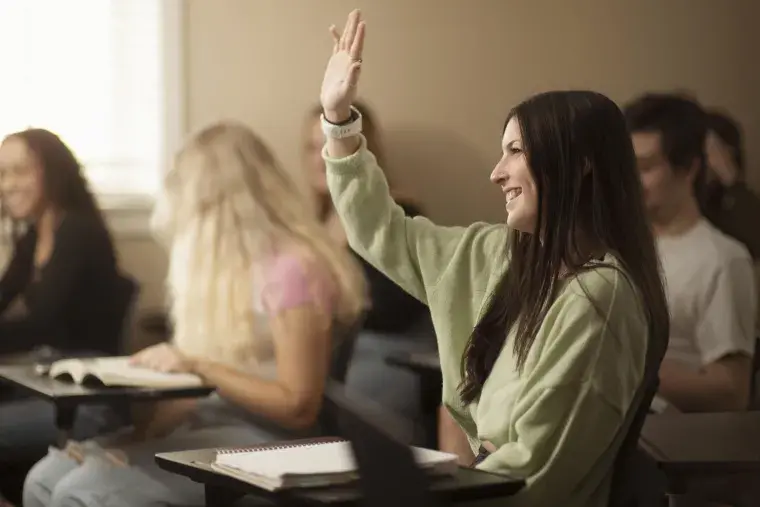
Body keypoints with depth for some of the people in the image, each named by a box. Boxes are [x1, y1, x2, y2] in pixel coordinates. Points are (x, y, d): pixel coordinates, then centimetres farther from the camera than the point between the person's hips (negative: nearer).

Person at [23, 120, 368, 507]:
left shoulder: (292, 268, -15)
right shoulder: (229, 262, 14)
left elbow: (299, 407, -17)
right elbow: (204, 381, 11)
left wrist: (200, 367, -18)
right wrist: (148, 421, -4)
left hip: (265, 438, -9)